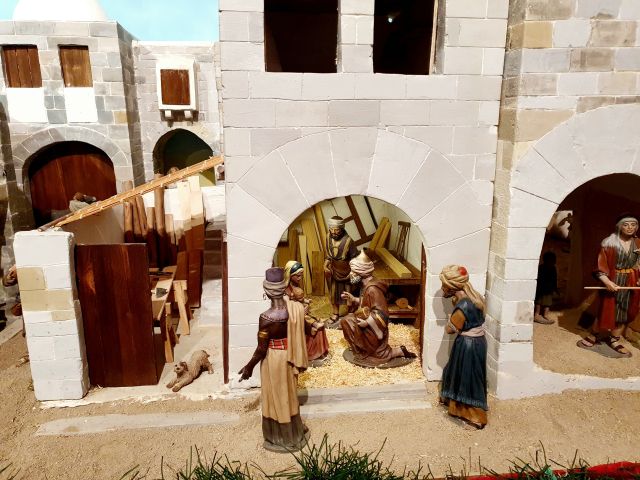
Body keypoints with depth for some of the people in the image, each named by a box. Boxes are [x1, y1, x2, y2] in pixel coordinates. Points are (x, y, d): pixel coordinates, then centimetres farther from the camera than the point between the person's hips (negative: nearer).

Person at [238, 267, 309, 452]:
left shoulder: (266, 318, -29)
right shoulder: (296, 307, -13)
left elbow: (262, 349, -20)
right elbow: (298, 334, 2)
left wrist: (249, 366, -5)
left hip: (274, 359, -6)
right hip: (289, 356, 6)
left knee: (276, 398, 15)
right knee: (288, 395, 26)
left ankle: (282, 439, 34)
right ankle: (294, 432, 45)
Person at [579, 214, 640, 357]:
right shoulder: (609, 243, -9)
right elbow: (601, 266, -11)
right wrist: (607, 282, -23)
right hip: (612, 282, -4)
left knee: (624, 312, 10)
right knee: (606, 311, 2)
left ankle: (614, 340, 23)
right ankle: (593, 336, 19)